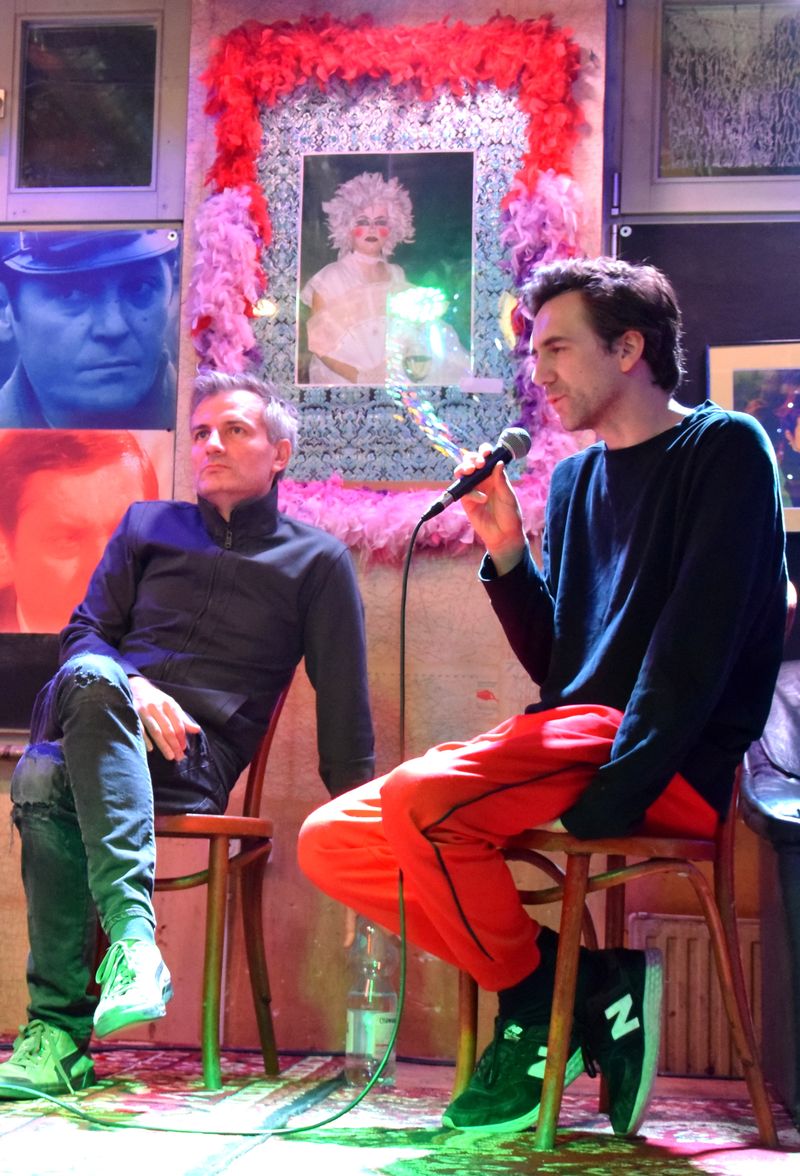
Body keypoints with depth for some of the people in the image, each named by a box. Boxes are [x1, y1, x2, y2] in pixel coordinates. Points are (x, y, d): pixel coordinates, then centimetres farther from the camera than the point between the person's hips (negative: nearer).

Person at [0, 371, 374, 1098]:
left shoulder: (317, 561, 16)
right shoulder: (148, 526, 25)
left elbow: (344, 711, 13)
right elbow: (83, 632, 16)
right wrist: (131, 692, -7)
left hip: (197, 757, -2)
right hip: (98, 723, 3)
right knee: (92, 677, -37)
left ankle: (61, 1029, -36)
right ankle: (132, 931, -43)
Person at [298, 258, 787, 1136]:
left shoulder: (723, 449, -3)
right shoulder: (573, 477, 19)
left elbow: (697, 646, -15)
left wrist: (608, 797, -23)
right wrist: (506, 553, 1)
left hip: (669, 767, -8)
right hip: (567, 738, 8)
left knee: (420, 800, -31)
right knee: (331, 842, -3)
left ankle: (542, 1005, -5)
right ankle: (583, 982, -5)